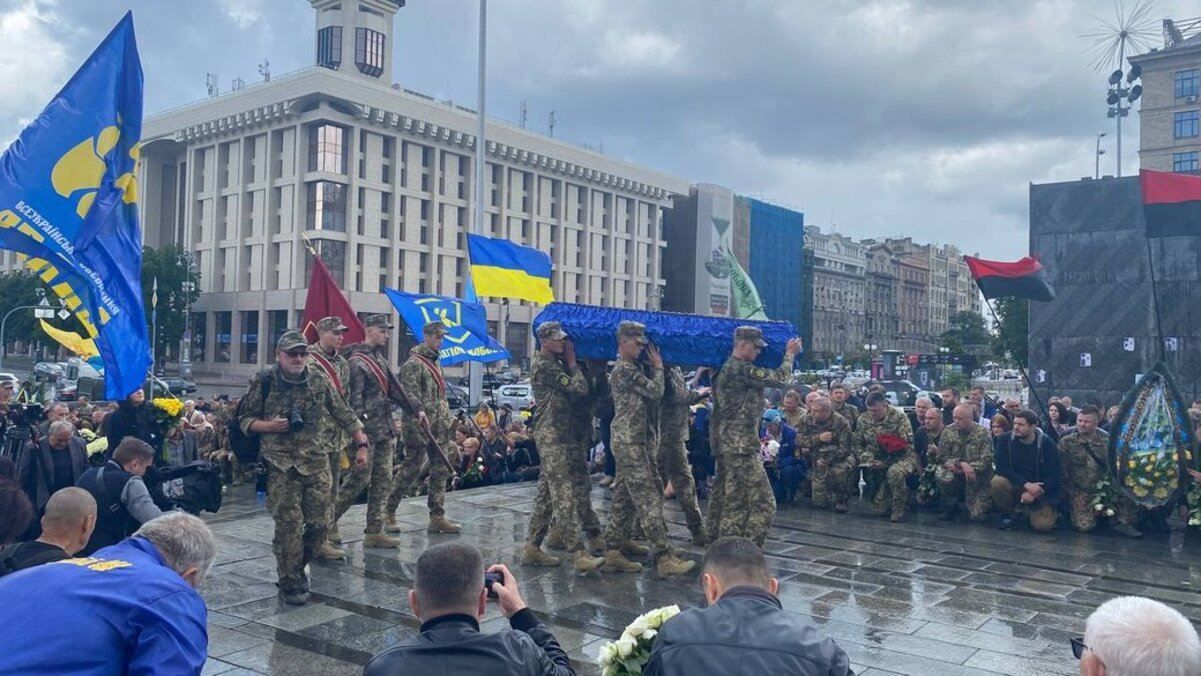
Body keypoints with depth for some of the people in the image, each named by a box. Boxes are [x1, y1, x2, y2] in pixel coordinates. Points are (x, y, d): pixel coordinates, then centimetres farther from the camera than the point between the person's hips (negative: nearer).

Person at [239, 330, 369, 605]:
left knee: (319, 522, 3)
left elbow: (345, 415, 10)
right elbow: (244, 420, 6)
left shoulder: (319, 384, 7)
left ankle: (297, 568, 27)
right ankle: (290, 583, 9)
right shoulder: (263, 383, 1)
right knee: (289, 524, -5)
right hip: (281, 466, -3)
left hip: (316, 463, 3)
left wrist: (362, 444, 4)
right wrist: (269, 425, -13)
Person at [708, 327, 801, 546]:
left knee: (724, 499, 16)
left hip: (725, 444, 11)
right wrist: (789, 354, 0)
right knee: (762, 503, -8)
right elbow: (780, 379, -12)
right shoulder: (741, 369, -15)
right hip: (741, 446, -11)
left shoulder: (726, 368, 16)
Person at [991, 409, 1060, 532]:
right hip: (1015, 486, 1)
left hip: (1040, 490, -1)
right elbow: (1002, 468, -17)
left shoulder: (1047, 444, -11)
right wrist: (1026, 484, -29)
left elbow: (1053, 476, -12)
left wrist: (1034, 492, -25)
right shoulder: (1005, 440, -9)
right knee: (998, 482, -31)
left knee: (1043, 526, -20)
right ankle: (1007, 515, -4)